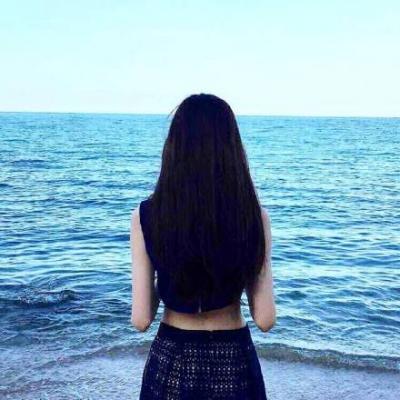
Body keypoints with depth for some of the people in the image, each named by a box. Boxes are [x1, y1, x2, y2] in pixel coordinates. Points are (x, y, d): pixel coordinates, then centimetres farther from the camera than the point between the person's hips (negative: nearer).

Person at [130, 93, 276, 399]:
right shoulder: (255, 216, -14)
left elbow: (141, 320, -10)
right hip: (233, 363, 0)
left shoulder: (146, 216, -14)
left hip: (171, 362, 0)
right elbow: (265, 320, -10)